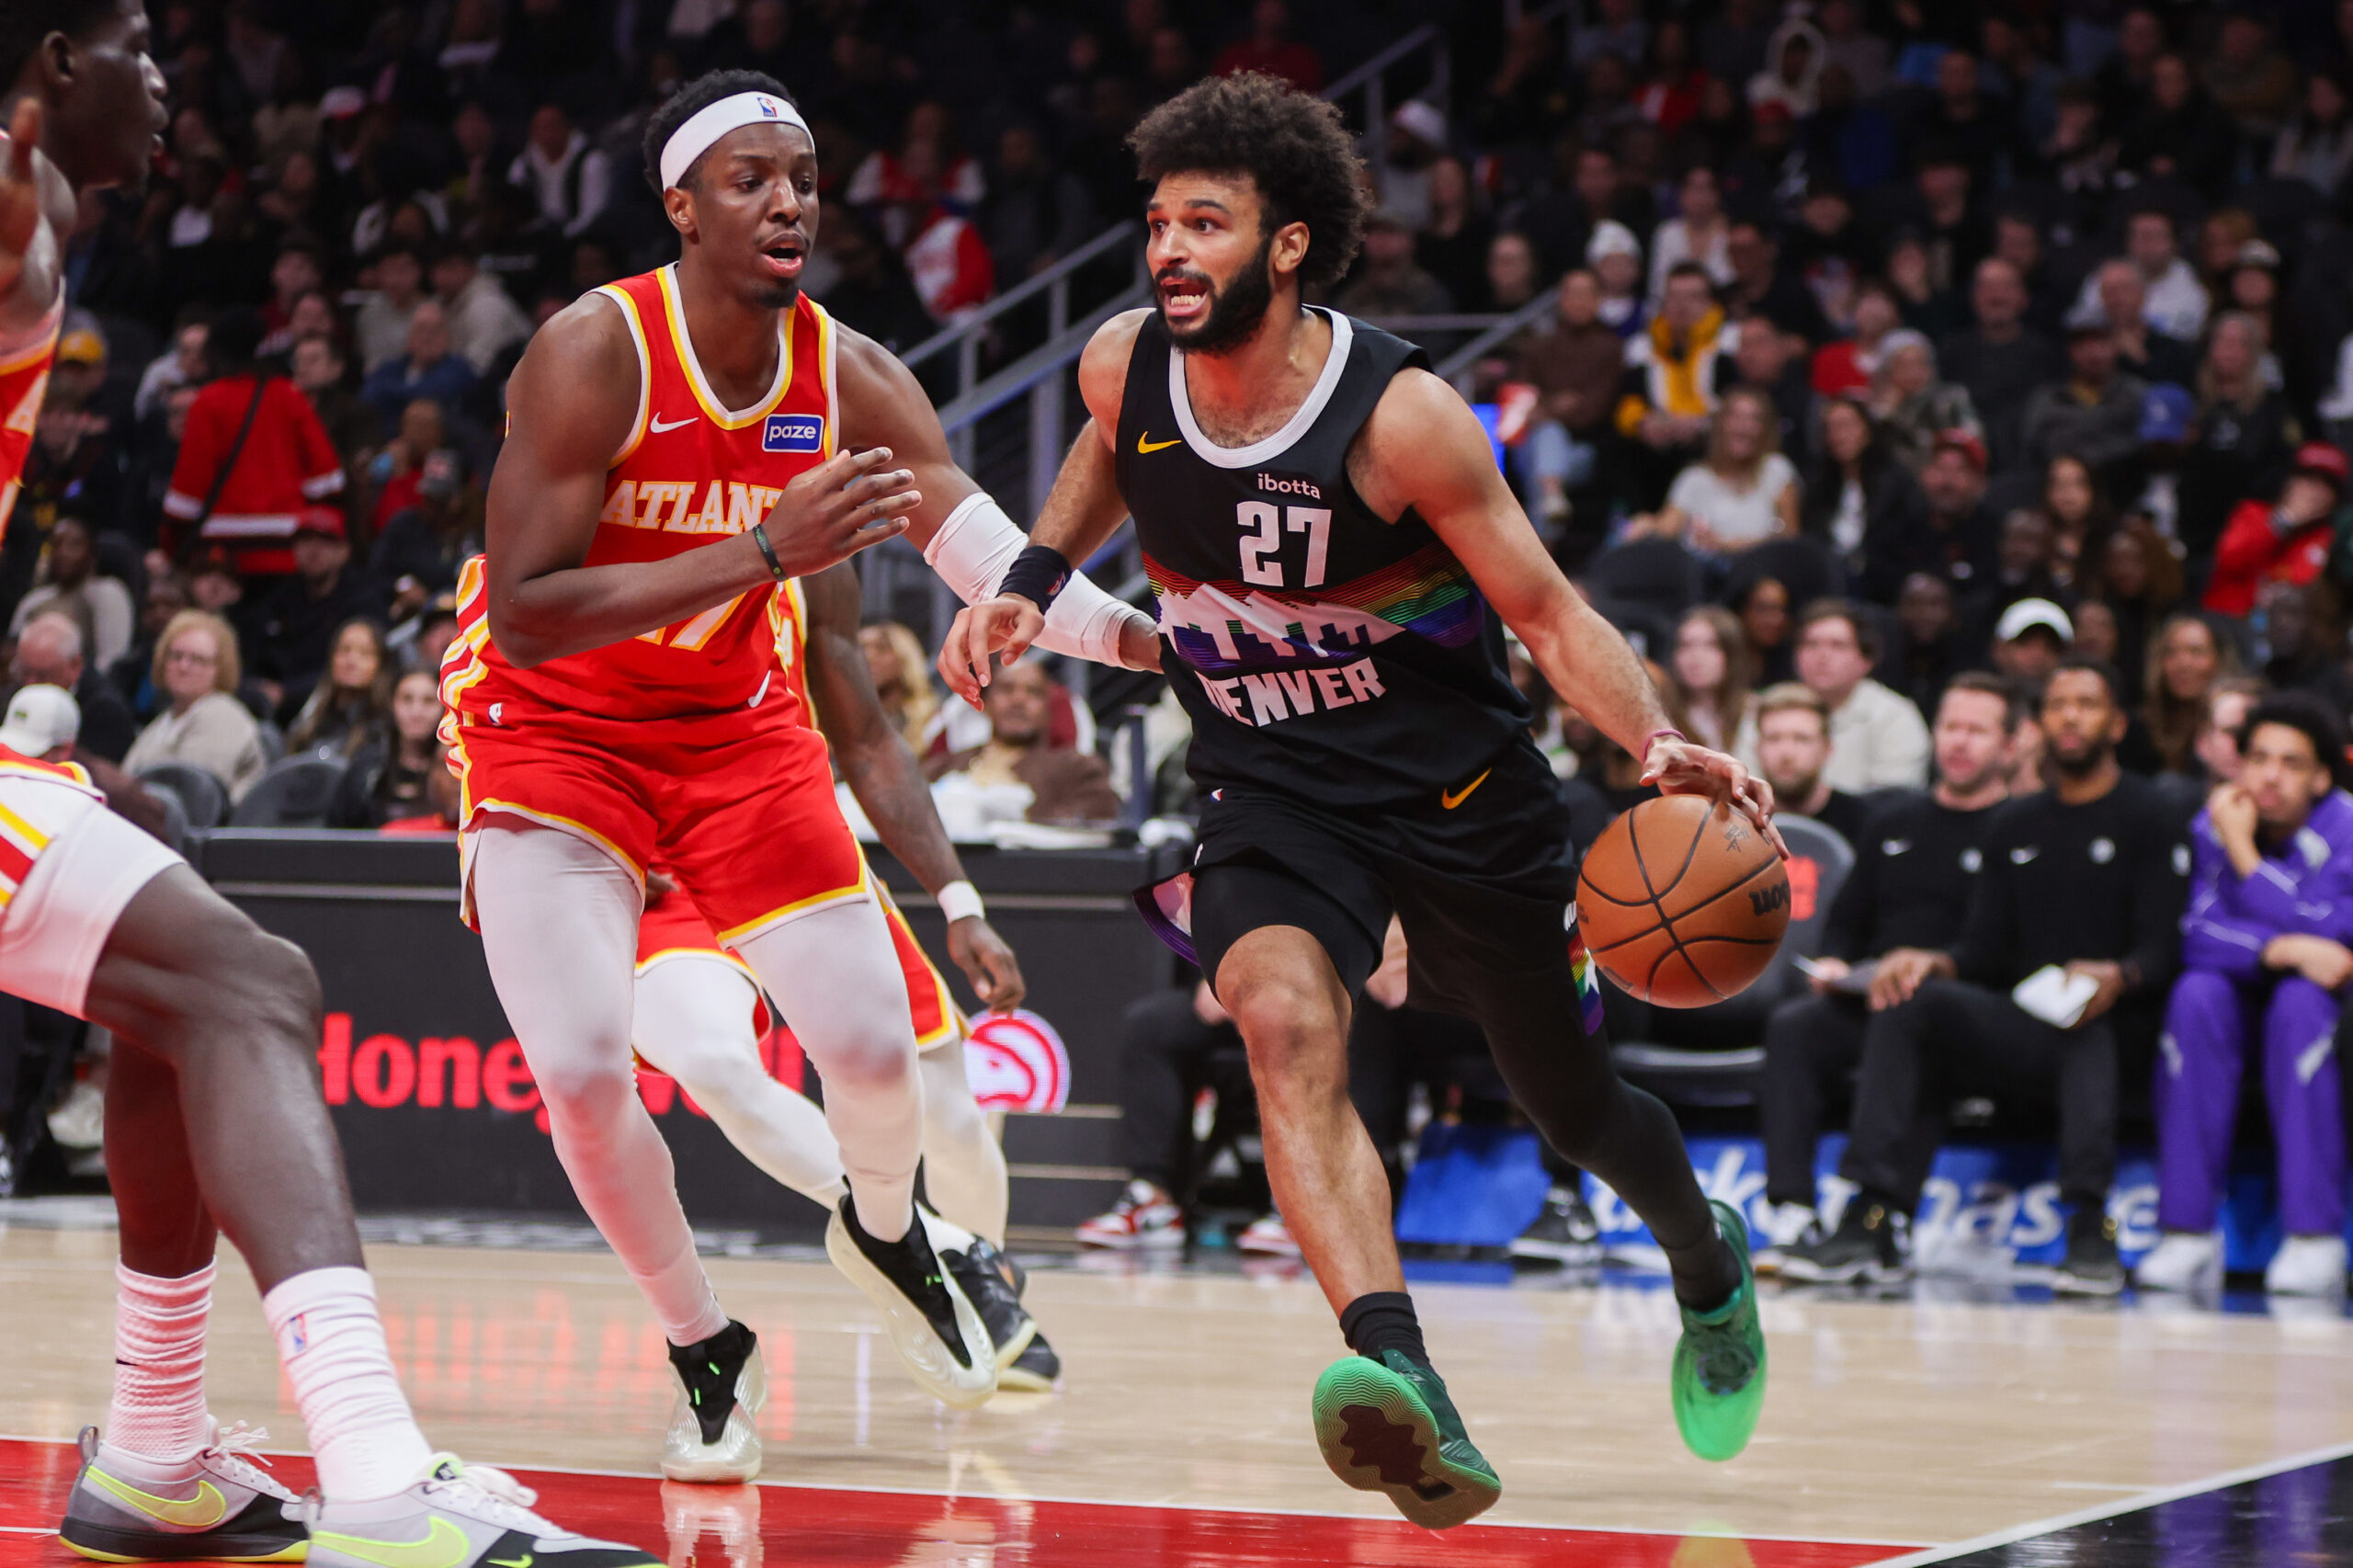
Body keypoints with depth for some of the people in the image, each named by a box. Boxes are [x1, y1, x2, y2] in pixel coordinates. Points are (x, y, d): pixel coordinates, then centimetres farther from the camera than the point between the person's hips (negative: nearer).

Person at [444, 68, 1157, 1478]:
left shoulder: (852, 381, -10)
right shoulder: (594, 356, -25)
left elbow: (997, 565, -15)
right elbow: (522, 618, -31)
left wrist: (1152, 637, -35)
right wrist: (766, 550, -39)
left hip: (738, 725, 4)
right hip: (550, 728, -4)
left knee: (874, 1043, -3)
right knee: (582, 1069, -19)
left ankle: (886, 1233, 34)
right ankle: (707, 1352, 6)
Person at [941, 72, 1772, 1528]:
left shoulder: (1401, 416, -23)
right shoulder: (1124, 364, -9)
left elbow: (1552, 613, -18)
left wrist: (1660, 743, -34)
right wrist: (1034, 581, 8)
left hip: (1457, 782, -2)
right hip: (1272, 785, 2)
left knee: (1573, 1102, 15)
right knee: (1285, 1026, -30)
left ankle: (1709, 1256, 51)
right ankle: (1404, 1387, -44)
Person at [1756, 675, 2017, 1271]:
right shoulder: (1895, 821, 24)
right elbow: (1846, 919, 27)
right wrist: (1831, 965, 5)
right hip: (1865, 1000, 5)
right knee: (1791, 1026, -26)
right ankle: (1791, 1216, -36)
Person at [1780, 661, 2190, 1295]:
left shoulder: (2147, 817, 4)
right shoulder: (2013, 827, 21)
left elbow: (2163, 951, -6)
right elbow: (1986, 951, 15)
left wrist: (2118, 977, -28)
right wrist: (1936, 963, -8)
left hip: (2110, 1027, -5)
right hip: (2022, 1033, 5)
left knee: (2089, 1032, -40)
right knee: (1907, 999, -21)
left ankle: (2090, 1229, -43)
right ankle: (1870, 1222, -30)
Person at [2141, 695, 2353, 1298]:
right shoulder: (2212, 824, -5)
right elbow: (2199, 936, -16)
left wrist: (2244, 852, -27)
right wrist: (2281, 950, -33)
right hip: (2241, 1002, 2)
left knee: (2299, 1001, -34)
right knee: (2195, 994, -29)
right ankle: (2189, 1235, -31)